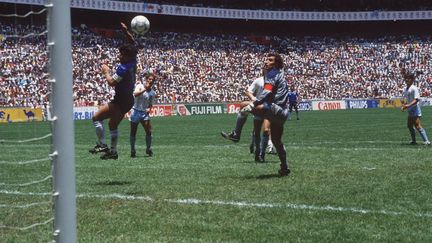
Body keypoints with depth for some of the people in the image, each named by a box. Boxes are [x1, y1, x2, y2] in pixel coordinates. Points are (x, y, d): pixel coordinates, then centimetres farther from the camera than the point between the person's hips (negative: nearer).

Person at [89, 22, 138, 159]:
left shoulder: (123, 68, -21)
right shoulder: (133, 62, 4)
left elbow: (112, 82, -24)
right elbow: (133, 43, 17)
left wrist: (106, 72, -9)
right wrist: (126, 31, 11)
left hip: (120, 101, -10)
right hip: (129, 100, 10)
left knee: (97, 118, -9)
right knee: (113, 125, 18)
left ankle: (102, 145, -12)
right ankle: (113, 152, 21)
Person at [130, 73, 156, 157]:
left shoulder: (153, 93, 4)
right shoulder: (140, 86, -6)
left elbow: (150, 104, 12)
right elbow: (135, 94, -26)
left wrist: (149, 109, -9)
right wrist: (145, 89, -29)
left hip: (145, 113, 3)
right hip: (136, 111, -3)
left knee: (149, 131, -10)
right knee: (133, 133, 1)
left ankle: (148, 149, 4)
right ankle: (132, 150, 13)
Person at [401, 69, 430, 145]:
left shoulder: (414, 88, -15)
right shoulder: (405, 89, 12)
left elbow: (416, 100, -21)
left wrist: (408, 105, -29)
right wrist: (404, 105, 10)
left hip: (415, 109, -10)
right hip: (410, 110, 10)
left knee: (417, 126, -15)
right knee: (409, 125, 15)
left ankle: (426, 141, -15)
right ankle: (414, 141, 25)